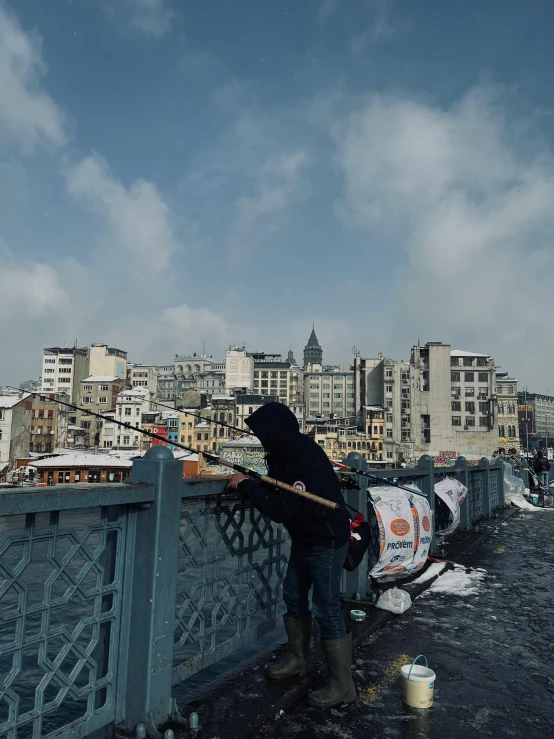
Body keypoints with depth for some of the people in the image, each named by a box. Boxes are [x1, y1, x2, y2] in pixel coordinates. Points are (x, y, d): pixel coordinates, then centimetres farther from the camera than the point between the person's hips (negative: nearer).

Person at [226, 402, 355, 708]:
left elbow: (281, 509, -33)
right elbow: (276, 487, 11)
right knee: (293, 597, 19)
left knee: (326, 610, -3)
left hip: (326, 542, -10)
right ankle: (297, 659, 38)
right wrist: (250, 484, -8)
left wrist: (246, 486, -26)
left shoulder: (307, 463, -32)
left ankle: (341, 685, 12)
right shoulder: (287, 452, -3)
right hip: (304, 539, 10)